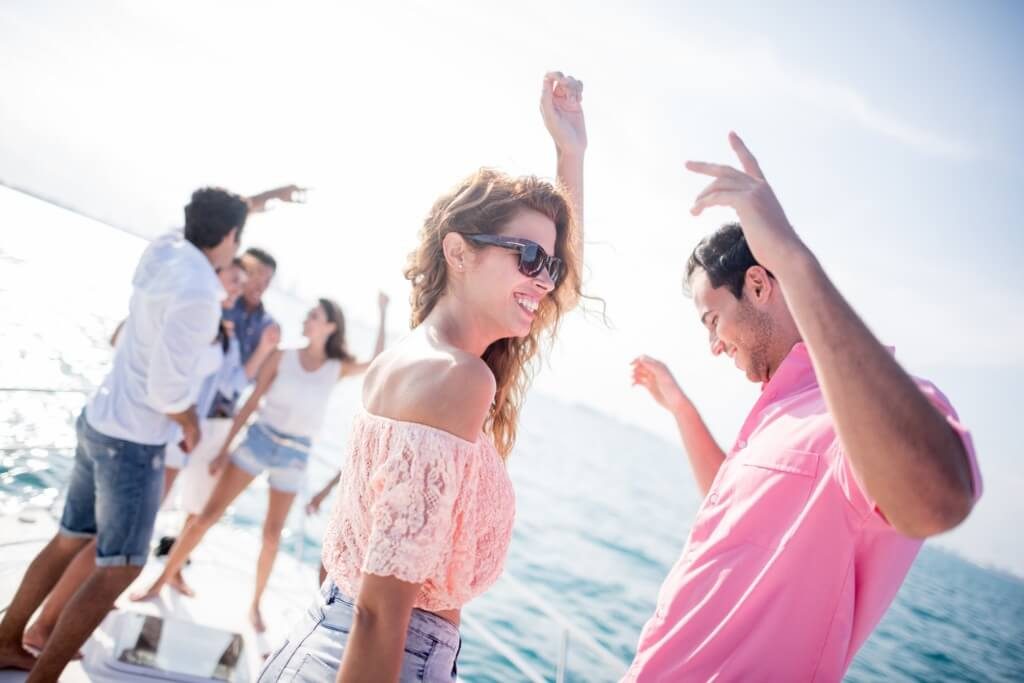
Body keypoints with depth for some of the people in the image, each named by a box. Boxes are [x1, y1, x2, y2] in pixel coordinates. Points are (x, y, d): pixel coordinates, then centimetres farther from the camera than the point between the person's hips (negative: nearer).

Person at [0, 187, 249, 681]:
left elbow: (209, 217, 23)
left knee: (69, 541, 21)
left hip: (98, 422, 9)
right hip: (133, 442, -9)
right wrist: (192, 427, -5)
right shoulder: (199, 294, -24)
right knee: (119, 567, 3)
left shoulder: (163, 250, 0)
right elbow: (167, 387, -24)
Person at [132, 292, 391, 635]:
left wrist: (383, 314, -12)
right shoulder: (283, 356, -3)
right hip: (259, 440, 0)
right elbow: (251, 403, 0)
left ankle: (255, 605, 26)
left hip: (294, 456, 0)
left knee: (272, 536, 9)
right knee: (208, 514, 1)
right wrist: (224, 448, 1)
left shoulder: (336, 369, -2)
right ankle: (159, 583, 15)